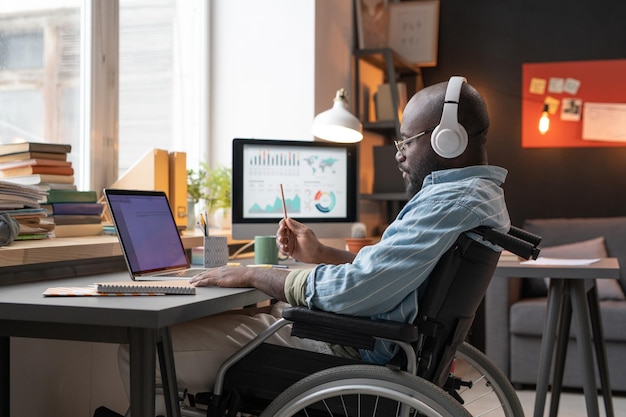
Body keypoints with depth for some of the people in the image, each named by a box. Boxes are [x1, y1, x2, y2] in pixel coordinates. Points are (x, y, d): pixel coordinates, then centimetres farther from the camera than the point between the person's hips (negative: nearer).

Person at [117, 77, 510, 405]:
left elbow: (352, 290, -28)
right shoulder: (484, 193, 12)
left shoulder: (452, 204, -24)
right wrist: (320, 254, 18)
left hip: (349, 348, -12)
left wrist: (251, 275, -15)